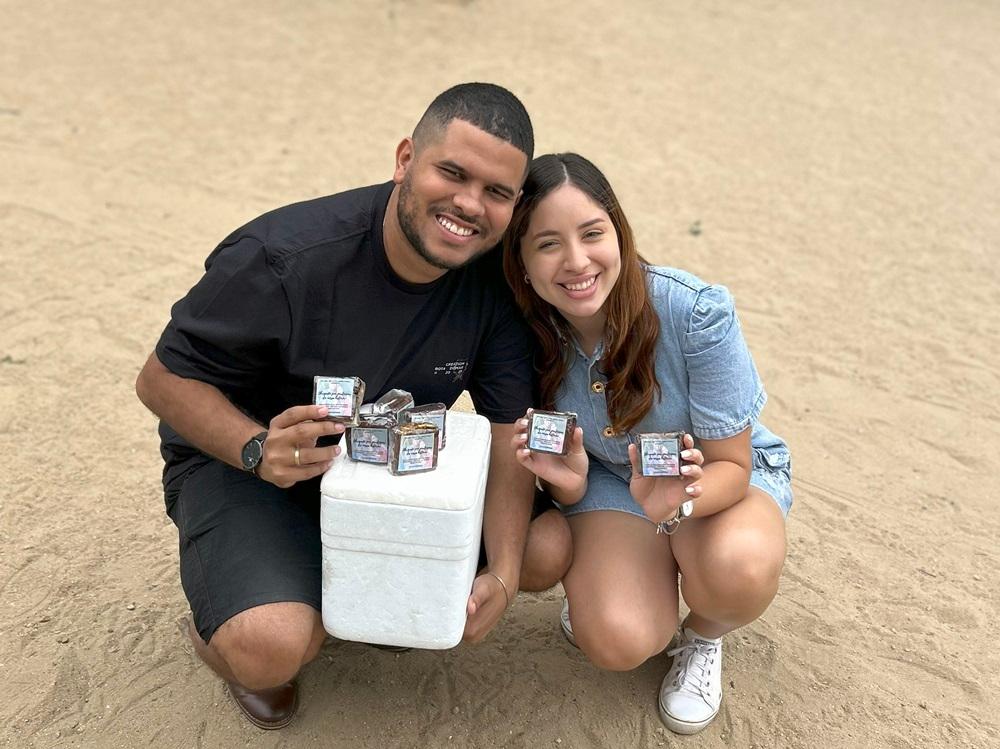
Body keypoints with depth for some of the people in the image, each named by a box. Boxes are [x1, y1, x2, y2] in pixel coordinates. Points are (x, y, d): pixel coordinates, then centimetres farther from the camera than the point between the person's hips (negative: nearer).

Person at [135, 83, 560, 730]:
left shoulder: (497, 278, -15)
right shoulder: (283, 260, -29)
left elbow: (510, 431, -13)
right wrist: (259, 451, -37)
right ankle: (221, 629, 9)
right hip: (240, 459, -5)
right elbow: (165, 378, -18)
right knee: (274, 648, -31)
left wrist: (503, 577, -26)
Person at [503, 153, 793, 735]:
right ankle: (595, 578, 11)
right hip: (611, 483, 1)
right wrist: (568, 482, -32)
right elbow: (573, 495, -7)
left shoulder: (698, 311, -29)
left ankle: (703, 638, 1)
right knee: (616, 641, -26)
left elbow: (732, 465, -18)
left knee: (739, 566, -37)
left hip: (721, 477, -1)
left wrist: (678, 502, -41)